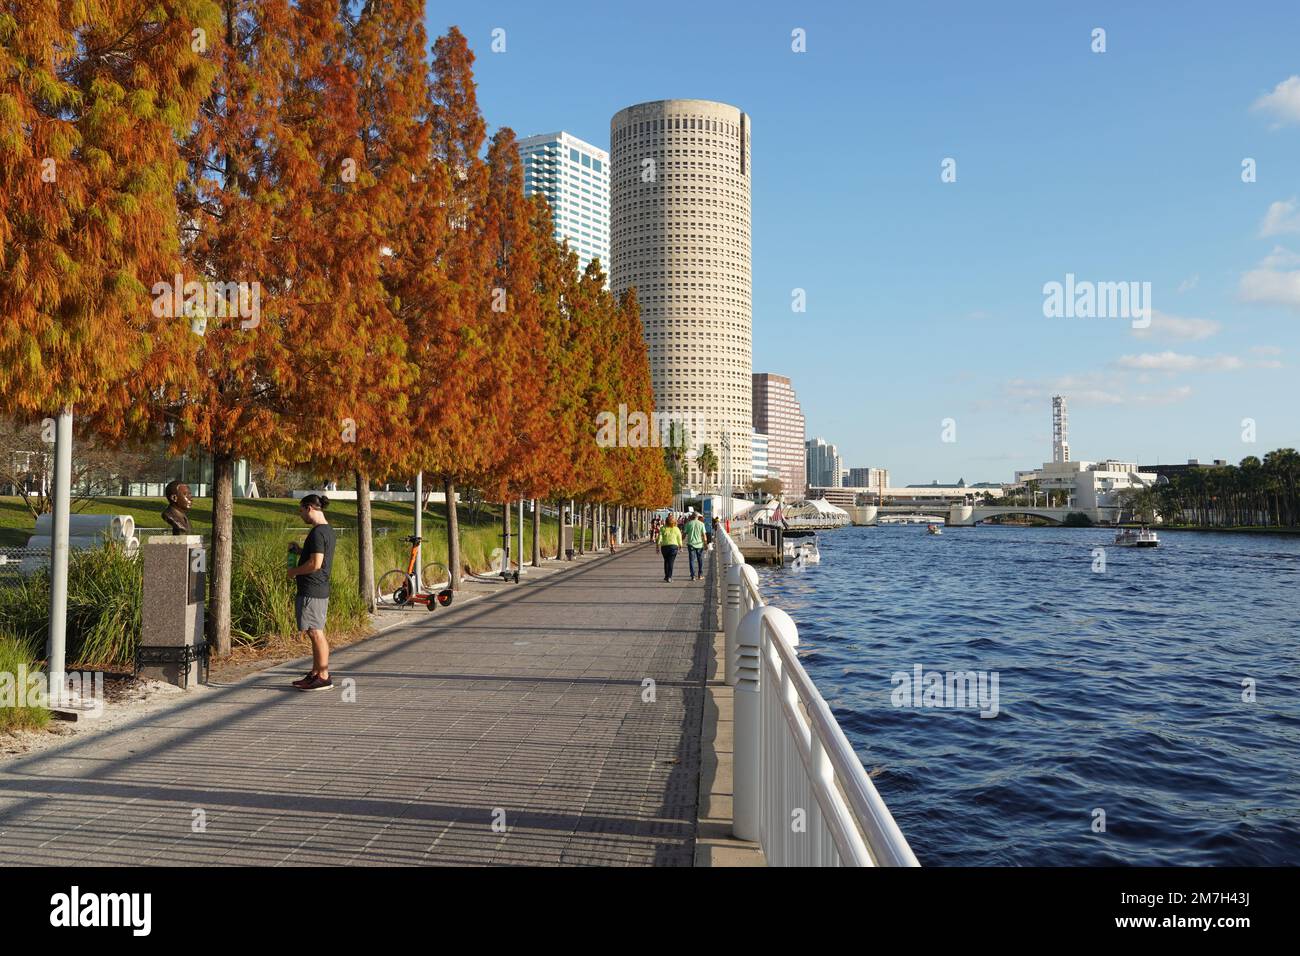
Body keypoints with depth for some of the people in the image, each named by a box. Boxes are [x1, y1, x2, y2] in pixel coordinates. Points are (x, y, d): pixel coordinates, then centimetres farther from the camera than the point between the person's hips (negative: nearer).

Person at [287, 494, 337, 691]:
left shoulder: (317, 532, -16)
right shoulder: (328, 530, 14)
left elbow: (315, 563, -22)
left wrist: (294, 571, -9)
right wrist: (299, 550, 13)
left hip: (311, 590, -10)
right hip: (320, 589, 10)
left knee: (315, 633, -5)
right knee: (315, 633, 15)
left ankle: (324, 677, 0)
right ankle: (315, 673, 22)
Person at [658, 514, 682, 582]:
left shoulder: (663, 529, -2)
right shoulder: (677, 529, -1)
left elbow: (659, 538, -7)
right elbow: (679, 539, 3)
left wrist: (658, 546, 0)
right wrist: (680, 546, 17)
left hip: (664, 546, 1)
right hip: (674, 546, -1)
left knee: (666, 561, 19)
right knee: (671, 562, 1)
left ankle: (666, 576, 25)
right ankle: (669, 577, -6)